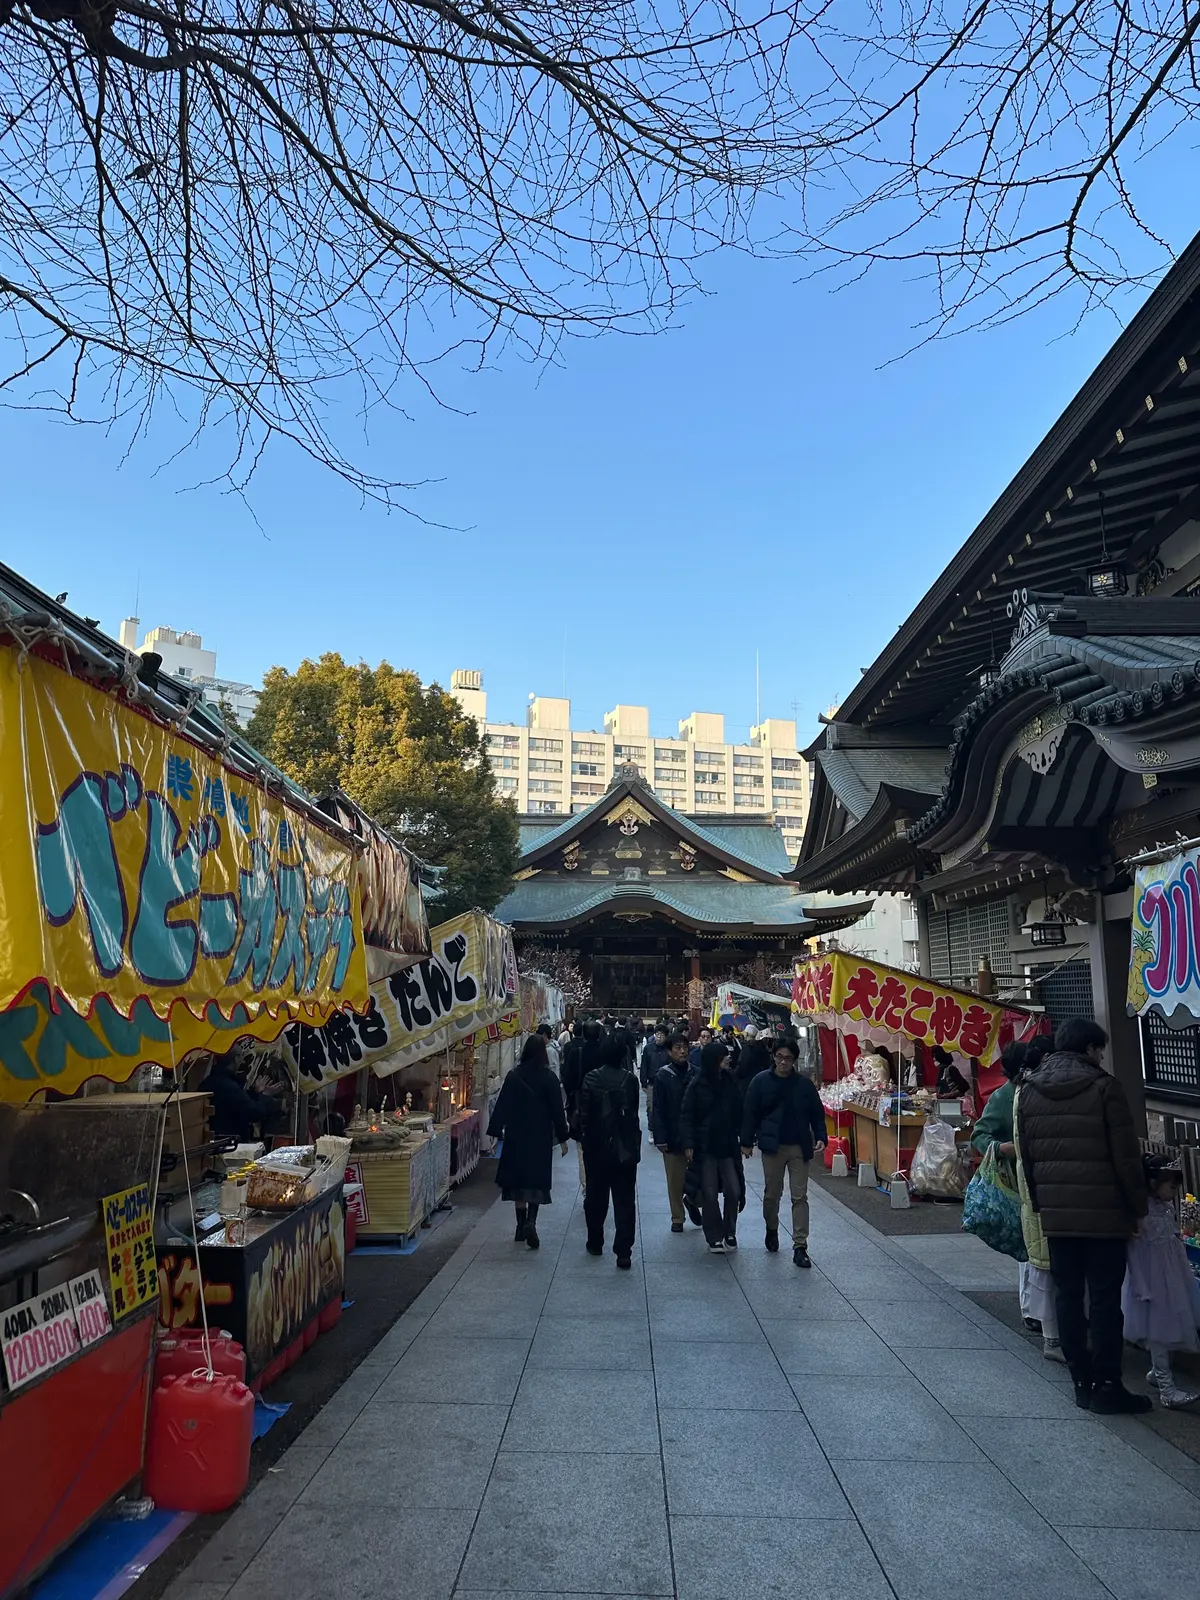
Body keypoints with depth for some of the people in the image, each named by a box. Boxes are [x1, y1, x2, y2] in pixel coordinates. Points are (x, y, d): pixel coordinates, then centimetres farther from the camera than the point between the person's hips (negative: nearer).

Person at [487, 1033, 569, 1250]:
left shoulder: (513, 1076, -4)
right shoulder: (549, 1078, -8)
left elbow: (502, 1105, -2)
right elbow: (557, 1110, -5)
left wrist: (496, 1131, 5)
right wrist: (562, 1137, 3)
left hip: (516, 1136, 2)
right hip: (541, 1137, -2)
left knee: (518, 1179, 13)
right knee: (537, 1179, 4)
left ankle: (521, 1225, 18)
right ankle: (530, 1221, -15)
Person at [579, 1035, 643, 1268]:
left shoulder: (591, 1079, -9)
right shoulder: (630, 1079, -7)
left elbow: (584, 1114, -7)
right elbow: (634, 1114, -2)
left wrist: (584, 1141, 2)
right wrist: (635, 1141, 9)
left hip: (597, 1148, 0)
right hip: (625, 1148, 0)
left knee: (596, 1197, 17)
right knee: (625, 1201, 3)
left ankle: (595, 1243, 30)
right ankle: (623, 1253, -2)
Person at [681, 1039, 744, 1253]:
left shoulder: (730, 1081, 1)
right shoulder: (697, 1084, -9)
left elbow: (738, 1112, 5)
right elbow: (686, 1115, -7)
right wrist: (688, 1144, -13)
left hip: (727, 1145, 3)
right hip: (705, 1146, -3)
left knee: (733, 1191, 1)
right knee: (710, 1194, 3)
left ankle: (730, 1232, 22)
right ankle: (715, 1238, 16)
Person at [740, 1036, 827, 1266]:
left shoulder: (805, 1084, -1)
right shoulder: (762, 1081, -5)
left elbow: (817, 1114, 5)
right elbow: (750, 1113, -1)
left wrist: (820, 1138, -7)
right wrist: (746, 1141, -1)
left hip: (799, 1147, 1)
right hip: (772, 1146, 0)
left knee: (800, 1196, 0)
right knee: (772, 1194, 12)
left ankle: (800, 1246, 4)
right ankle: (771, 1229, 39)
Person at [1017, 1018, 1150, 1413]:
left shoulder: (1029, 1091, 6)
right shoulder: (1103, 1087, -10)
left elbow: (1026, 1155, 9)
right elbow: (1126, 1155, -10)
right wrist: (1137, 1207, 0)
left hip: (1056, 1213, 5)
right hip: (1103, 1212, -5)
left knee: (1067, 1296, 11)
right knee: (1105, 1299, 4)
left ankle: (1081, 1381, 18)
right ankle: (1106, 1385, 10)